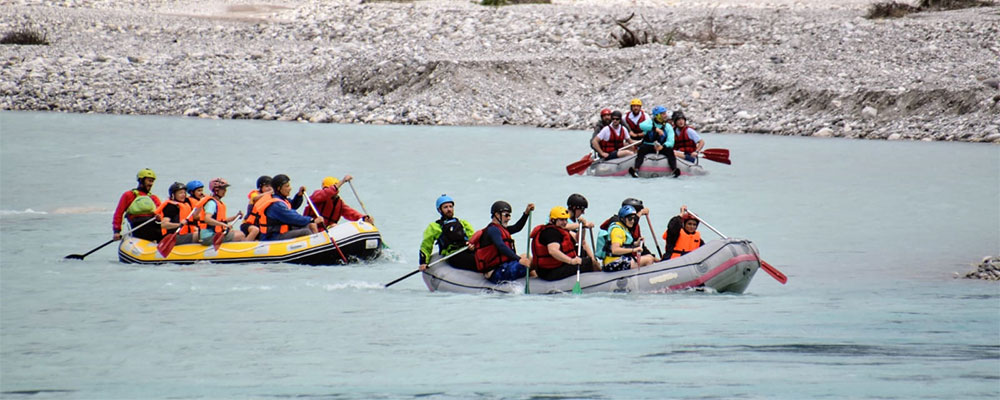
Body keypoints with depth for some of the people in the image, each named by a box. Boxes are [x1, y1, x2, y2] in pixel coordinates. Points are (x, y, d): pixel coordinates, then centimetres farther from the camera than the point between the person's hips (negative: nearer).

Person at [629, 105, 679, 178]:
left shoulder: (668, 126, 4)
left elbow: (670, 141, -10)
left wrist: (663, 147, -32)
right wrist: (656, 129, -36)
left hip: (661, 147, 1)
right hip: (648, 146, -1)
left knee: (670, 150, -28)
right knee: (642, 149, -32)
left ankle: (674, 170, -43)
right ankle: (636, 169, -47)